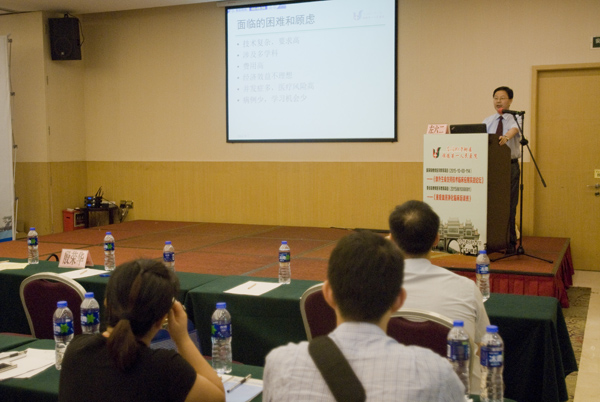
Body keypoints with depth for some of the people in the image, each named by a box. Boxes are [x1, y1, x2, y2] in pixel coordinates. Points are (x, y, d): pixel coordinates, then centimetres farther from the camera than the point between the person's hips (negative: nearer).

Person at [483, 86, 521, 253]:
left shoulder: (515, 119, 2)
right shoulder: (487, 121, 14)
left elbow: (514, 129, -22)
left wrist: (506, 137, -43)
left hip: (510, 166, -3)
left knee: (509, 205, -3)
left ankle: (510, 243, 6)